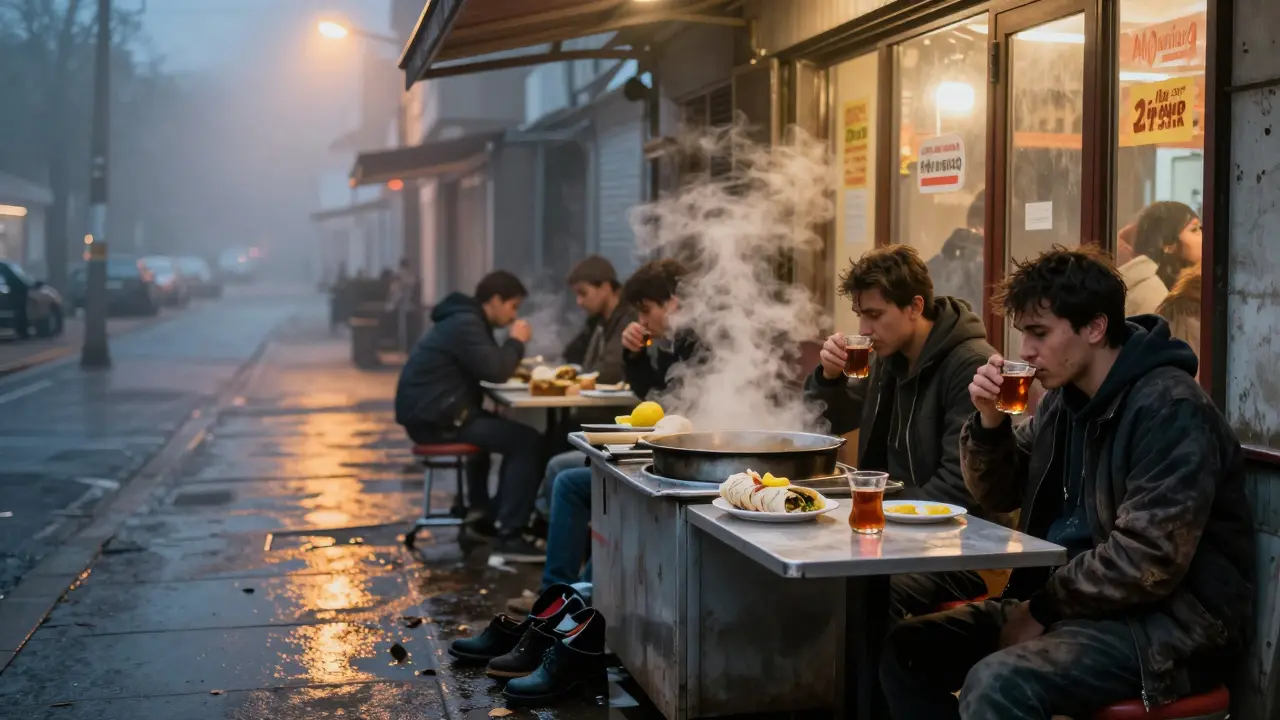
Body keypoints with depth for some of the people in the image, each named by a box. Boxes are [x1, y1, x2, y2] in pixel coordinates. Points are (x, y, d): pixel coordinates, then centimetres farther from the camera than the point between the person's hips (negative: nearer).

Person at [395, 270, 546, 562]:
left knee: (495, 426, 35)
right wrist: (516, 341, -6)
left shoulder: (466, 319, 18)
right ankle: (509, 536, -16)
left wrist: (513, 352, 7)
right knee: (527, 441, -15)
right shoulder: (466, 324, -15)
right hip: (434, 419, -11)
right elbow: (495, 371, -22)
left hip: (432, 413, 11)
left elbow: (487, 368, 24)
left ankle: (483, 515, 41)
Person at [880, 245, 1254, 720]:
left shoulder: (1170, 410, -19)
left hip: (1168, 620, -9)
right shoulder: (1065, 395, 9)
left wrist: (1043, 609, -15)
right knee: (907, 650, -2)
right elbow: (998, 496, 16)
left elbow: (1147, 562, -25)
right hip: (1068, 600, 9)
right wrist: (990, 421, -3)